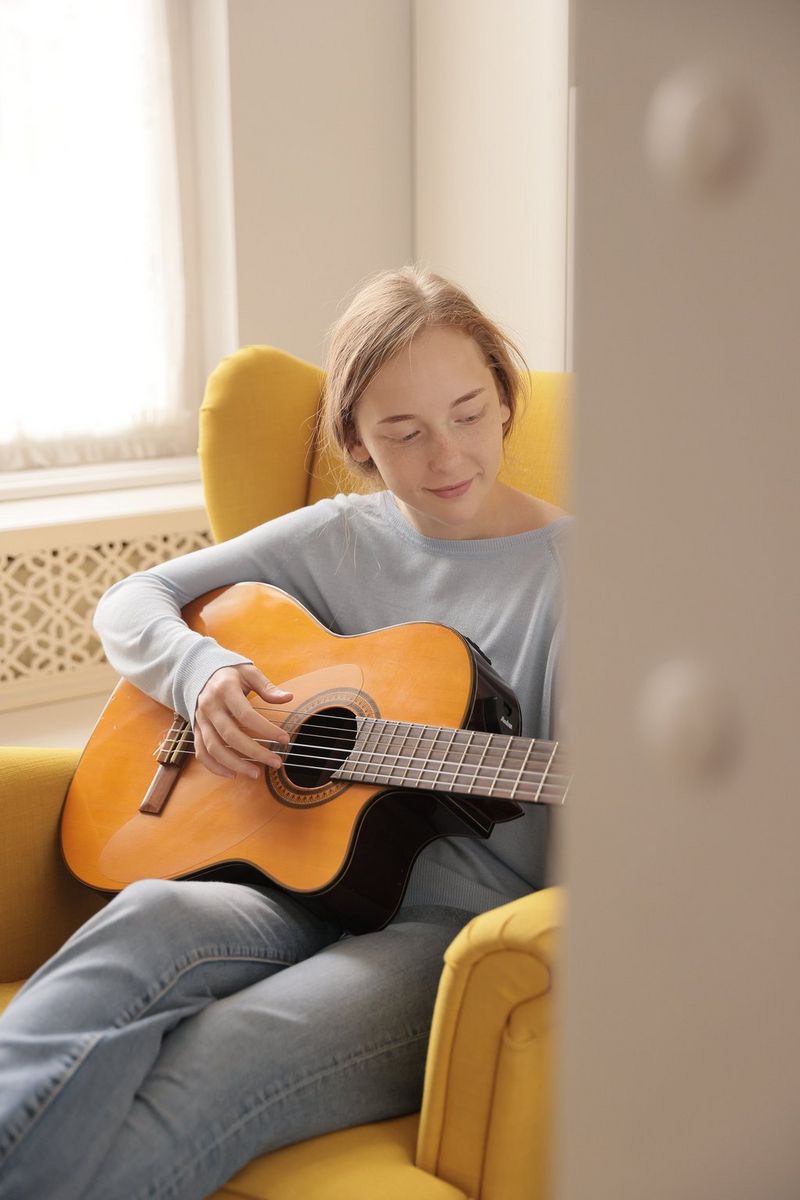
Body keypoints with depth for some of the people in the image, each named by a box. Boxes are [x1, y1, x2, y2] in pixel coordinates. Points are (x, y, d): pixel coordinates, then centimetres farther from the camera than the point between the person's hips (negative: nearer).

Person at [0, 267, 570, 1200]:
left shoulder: (570, 568, 0)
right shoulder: (342, 537, 12)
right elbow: (129, 603, 16)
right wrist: (202, 676, -6)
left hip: (458, 923, -4)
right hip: (308, 884, 4)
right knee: (149, 918, -32)